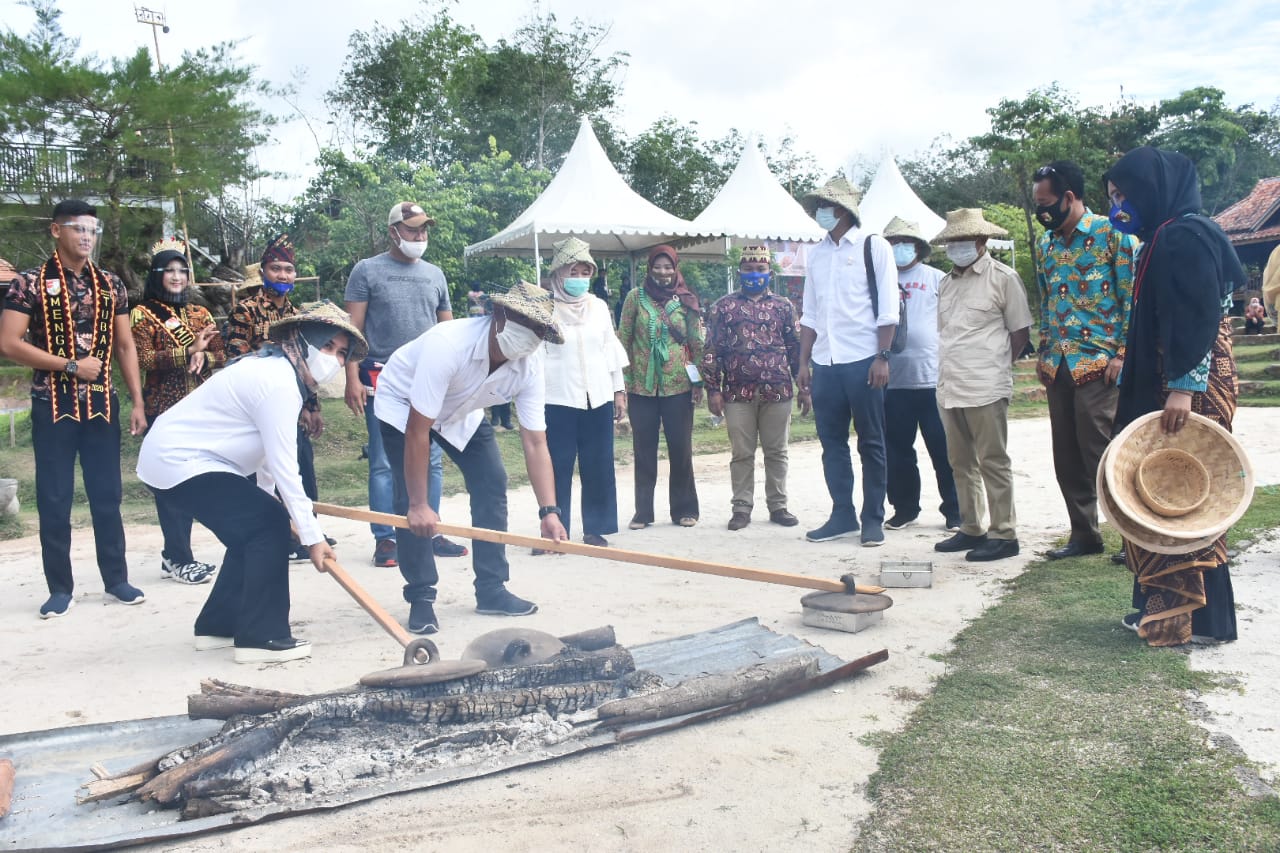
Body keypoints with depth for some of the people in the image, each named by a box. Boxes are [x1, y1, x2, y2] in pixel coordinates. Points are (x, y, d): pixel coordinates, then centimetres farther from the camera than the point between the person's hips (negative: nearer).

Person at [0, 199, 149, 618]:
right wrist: (70, 365, -14)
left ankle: (116, 578, 18)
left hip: (102, 403, 3)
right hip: (53, 406, -3)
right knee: (53, 500, 3)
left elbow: (125, 347, 9)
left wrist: (138, 403, 3)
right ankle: (60, 587, 13)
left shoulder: (111, 285, 8)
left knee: (107, 495, 8)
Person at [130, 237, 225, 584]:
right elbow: (144, 359, -13)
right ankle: (179, 559, 0)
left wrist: (203, 357, -12)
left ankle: (175, 554, 17)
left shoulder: (200, 313, 14)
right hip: (165, 409, -5)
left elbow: (220, 354, 9)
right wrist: (189, 351, -22)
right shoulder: (143, 314, -1)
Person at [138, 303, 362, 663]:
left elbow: (267, 453, 15)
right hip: (180, 463, -11)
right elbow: (284, 468, -25)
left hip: (169, 457, 11)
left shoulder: (275, 369, 11)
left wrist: (267, 495, 18)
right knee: (270, 525, -12)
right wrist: (312, 536, -21)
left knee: (254, 530, 15)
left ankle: (216, 626, 24)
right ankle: (261, 638, -6)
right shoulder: (278, 383, -22)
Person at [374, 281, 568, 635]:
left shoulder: (530, 365, -24)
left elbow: (535, 443, -22)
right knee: (411, 500, -16)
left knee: (492, 484, -4)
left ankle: (491, 590, 8)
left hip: (461, 411, 5)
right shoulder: (449, 343, -41)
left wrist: (549, 511, -30)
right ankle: (421, 598, -1)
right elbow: (418, 429, -37)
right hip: (403, 405, -5)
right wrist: (419, 505, -35)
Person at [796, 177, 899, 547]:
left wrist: (882, 358, -12)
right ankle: (842, 515, 17)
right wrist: (804, 362, 11)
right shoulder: (815, 255, 14)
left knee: (871, 443, 2)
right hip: (824, 364, 5)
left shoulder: (873, 247, -1)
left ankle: (873, 519, 10)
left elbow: (887, 310, -5)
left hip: (862, 362, -5)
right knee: (832, 442, 8)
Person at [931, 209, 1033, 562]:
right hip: (948, 388, 7)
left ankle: (1003, 534, 4)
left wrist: (994, 365, -1)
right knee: (961, 463, 12)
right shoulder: (946, 283, 17)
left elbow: (1020, 332, -2)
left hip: (985, 388, -7)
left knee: (993, 462, -3)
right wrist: (948, 374, 10)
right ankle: (971, 530, 22)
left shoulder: (1003, 277, -3)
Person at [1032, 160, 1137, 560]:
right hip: (1058, 366, 7)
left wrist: (1123, 354, -13)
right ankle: (1084, 533, 20)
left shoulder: (1112, 235, -6)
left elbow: (1132, 298, -8)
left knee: (1101, 452, -8)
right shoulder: (1047, 243, 14)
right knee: (1067, 456, 9)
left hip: (1098, 362, -7)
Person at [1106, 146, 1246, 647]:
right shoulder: (1163, 239, 17)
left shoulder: (1186, 235, -13)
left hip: (1190, 390, -10)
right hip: (1164, 386, 10)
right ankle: (1166, 604, 19)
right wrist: (1149, 390, 20)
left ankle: (1200, 617, 3)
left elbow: (1201, 316, -21)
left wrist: (1184, 387, -26)